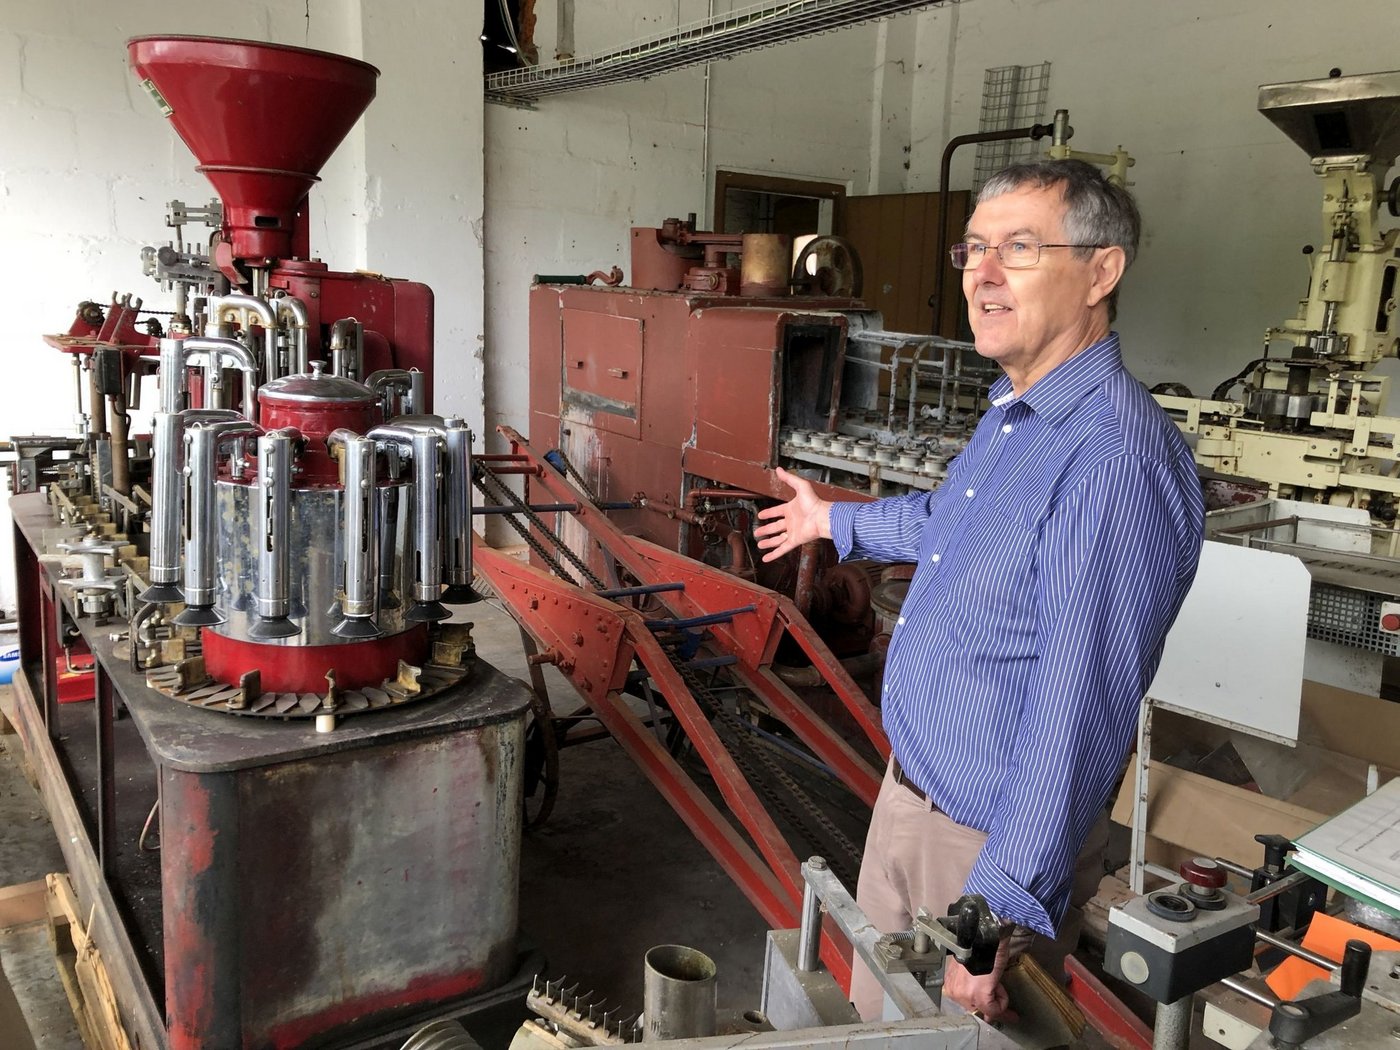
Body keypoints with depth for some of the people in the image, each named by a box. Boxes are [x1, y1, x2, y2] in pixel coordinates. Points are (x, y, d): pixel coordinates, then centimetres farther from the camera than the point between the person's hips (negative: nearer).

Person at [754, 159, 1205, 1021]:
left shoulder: (1113, 456, -30)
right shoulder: (1015, 414, 3)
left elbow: (1076, 715, -31)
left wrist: (998, 911, -28)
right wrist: (835, 521, 38)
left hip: (998, 842, -9)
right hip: (910, 789, 9)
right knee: (877, 1011, 26)